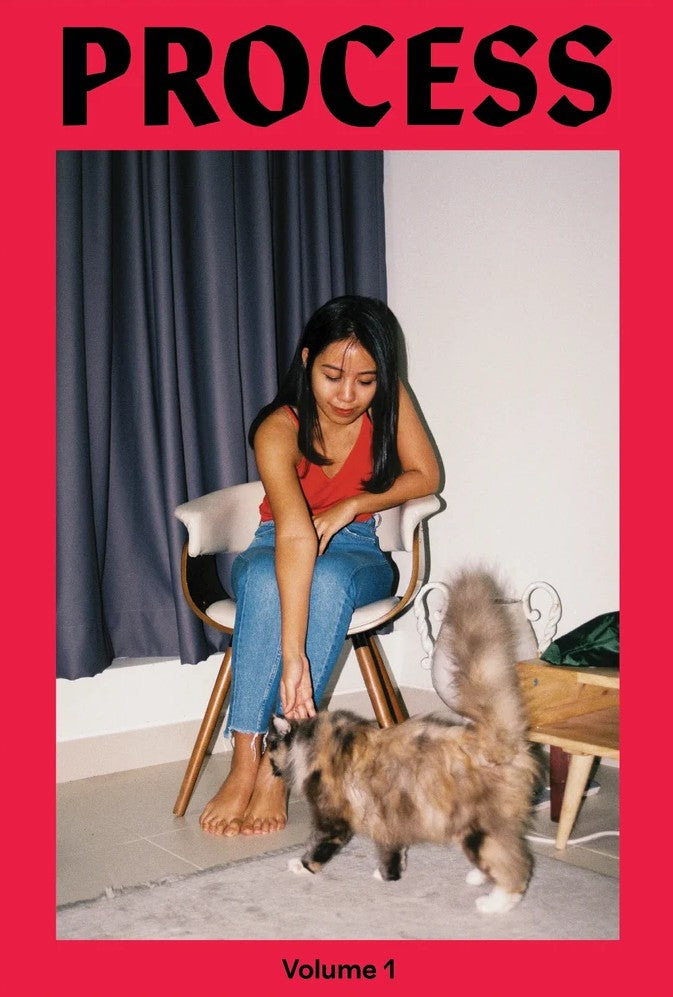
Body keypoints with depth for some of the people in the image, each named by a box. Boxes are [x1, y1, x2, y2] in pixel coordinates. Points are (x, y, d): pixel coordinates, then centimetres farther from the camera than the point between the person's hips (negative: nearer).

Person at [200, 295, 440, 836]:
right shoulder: (279, 430, -26)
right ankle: (246, 760, -35)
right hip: (278, 547, -1)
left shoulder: (389, 399, -13)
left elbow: (426, 476, -3)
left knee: (327, 581, -36)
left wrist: (352, 504, -17)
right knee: (265, 578, -39)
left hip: (357, 551, 2)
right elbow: (295, 534, -41)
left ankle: (278, 769, -32)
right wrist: (293, 655, -49)